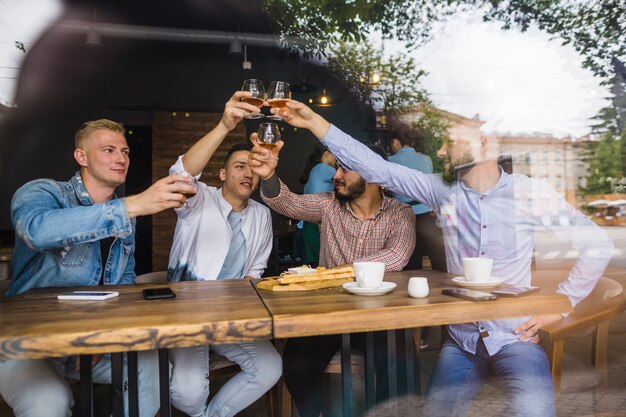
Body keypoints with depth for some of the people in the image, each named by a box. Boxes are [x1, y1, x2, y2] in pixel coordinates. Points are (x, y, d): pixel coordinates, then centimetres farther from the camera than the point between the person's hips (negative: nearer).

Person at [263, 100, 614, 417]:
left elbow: (598, 245, -1)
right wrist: (316, 122, -10)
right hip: (461, 341, 3)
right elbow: (378, 169, -7)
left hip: (515, 338, -2)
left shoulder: (530, 193, -7)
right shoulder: (444, 190, -1)